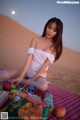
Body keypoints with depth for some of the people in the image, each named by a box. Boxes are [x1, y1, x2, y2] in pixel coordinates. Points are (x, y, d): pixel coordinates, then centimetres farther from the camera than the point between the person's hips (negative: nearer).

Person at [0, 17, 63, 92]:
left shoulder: (55, 47, -6)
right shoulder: (35, 39, -2)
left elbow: (45, 65, -12)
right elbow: (29, 58, -12)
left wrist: (32, 78, -19)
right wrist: (21, 76, -21)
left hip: (40, 75, 1)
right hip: (27, 71, 0)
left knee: (44, 86, -37)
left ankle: (23, 82, -13)